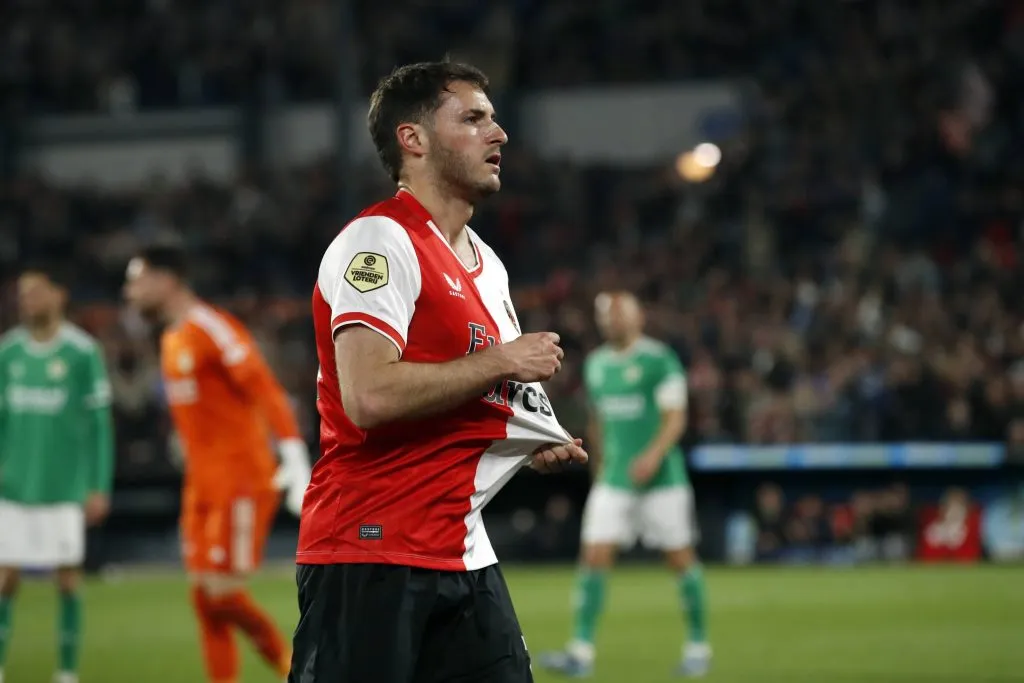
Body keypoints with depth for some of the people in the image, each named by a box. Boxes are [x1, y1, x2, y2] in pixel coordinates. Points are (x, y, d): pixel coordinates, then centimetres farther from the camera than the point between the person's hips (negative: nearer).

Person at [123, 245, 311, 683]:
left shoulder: (212, 329, -14)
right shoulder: (172, 340, 15)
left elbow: (265, 391, -20)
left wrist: (294, 458, -27)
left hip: (241, 483, -9)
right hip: (203, 485, 9)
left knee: (223, 593, -10)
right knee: (205, 597, 5)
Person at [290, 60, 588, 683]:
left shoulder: (487, 264, 18)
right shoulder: (378, 240, -10)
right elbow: (370, 395, -24)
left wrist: (533, 445, 10)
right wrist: (500, 360, -14)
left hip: (463, 555, 9)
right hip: (368, 557, -9)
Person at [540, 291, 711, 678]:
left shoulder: (659, 360, -8)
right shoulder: (596, 365, 11)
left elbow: (676, 418, -12)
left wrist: (654, 455, -25)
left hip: (662, 479, -5)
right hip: (613, 482, 5)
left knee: (681, 559, 2)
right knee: (594, 557, -6)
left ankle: (698, 646, 17)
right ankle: (581, 651, -8)